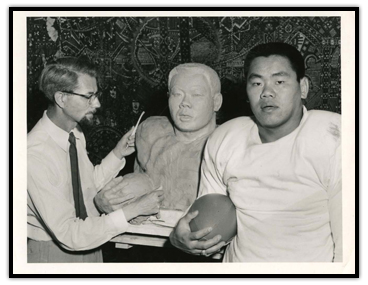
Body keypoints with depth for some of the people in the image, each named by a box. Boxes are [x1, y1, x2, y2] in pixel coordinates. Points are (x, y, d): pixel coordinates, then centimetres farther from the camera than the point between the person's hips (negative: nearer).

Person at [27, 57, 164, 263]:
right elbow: (69, 234, -29)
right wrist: (134, 210, -31)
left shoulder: (76, 134, -4)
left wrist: (118, 153, -5)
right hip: (54, 252, -7)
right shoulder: (35, 155, -28)